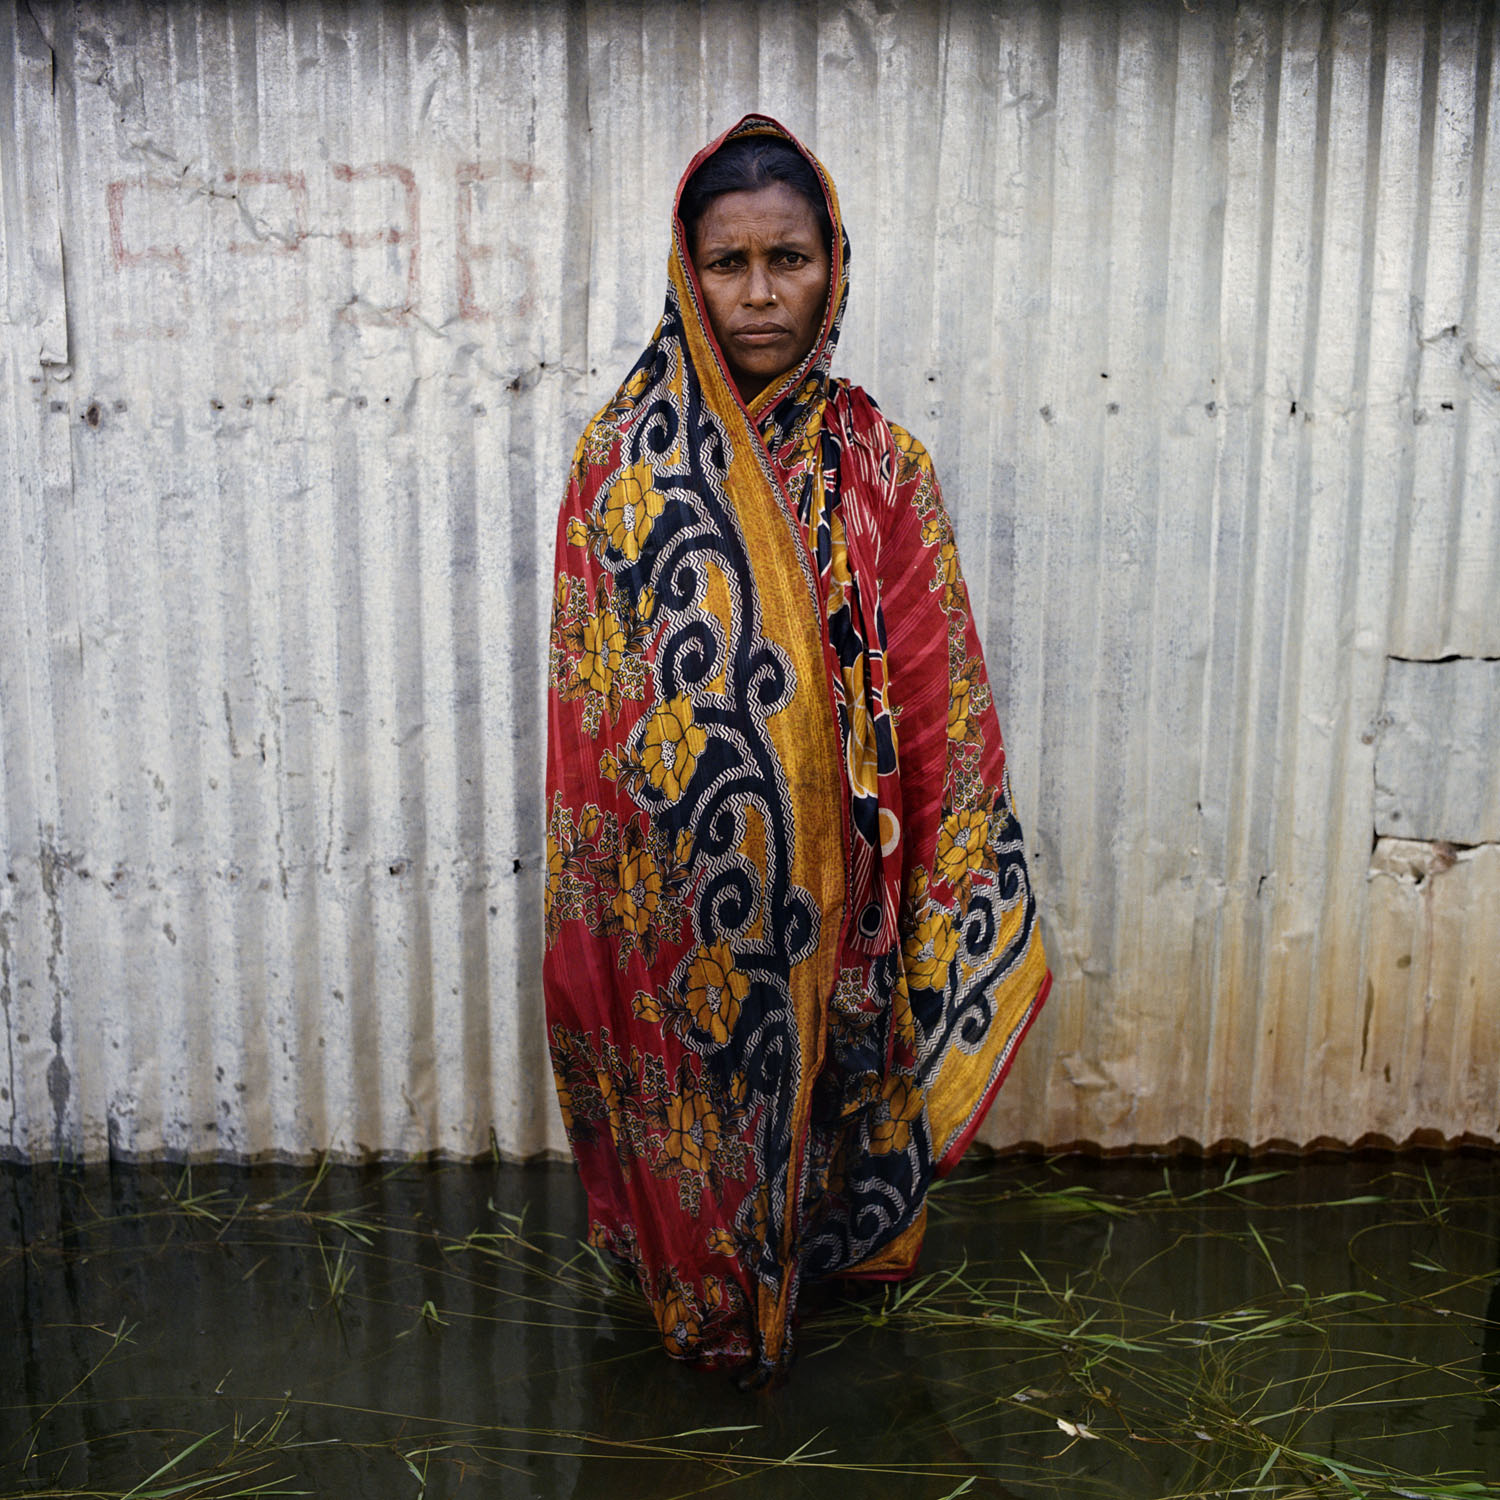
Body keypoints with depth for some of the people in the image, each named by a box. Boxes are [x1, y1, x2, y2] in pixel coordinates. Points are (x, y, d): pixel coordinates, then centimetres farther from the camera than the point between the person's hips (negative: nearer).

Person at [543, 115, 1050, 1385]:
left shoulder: (883, 467, -3)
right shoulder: (621, 457, -3)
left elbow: (936, 701, -2)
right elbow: (583, 701, -1)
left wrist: (964, 898, -1)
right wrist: (590, 887, -1)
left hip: (829, 884, 1)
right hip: (673, 887, 0)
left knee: (823, 1081, 17)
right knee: (695, 1088, 15)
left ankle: (808, 1265, 45)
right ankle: (711, 1299, 42)